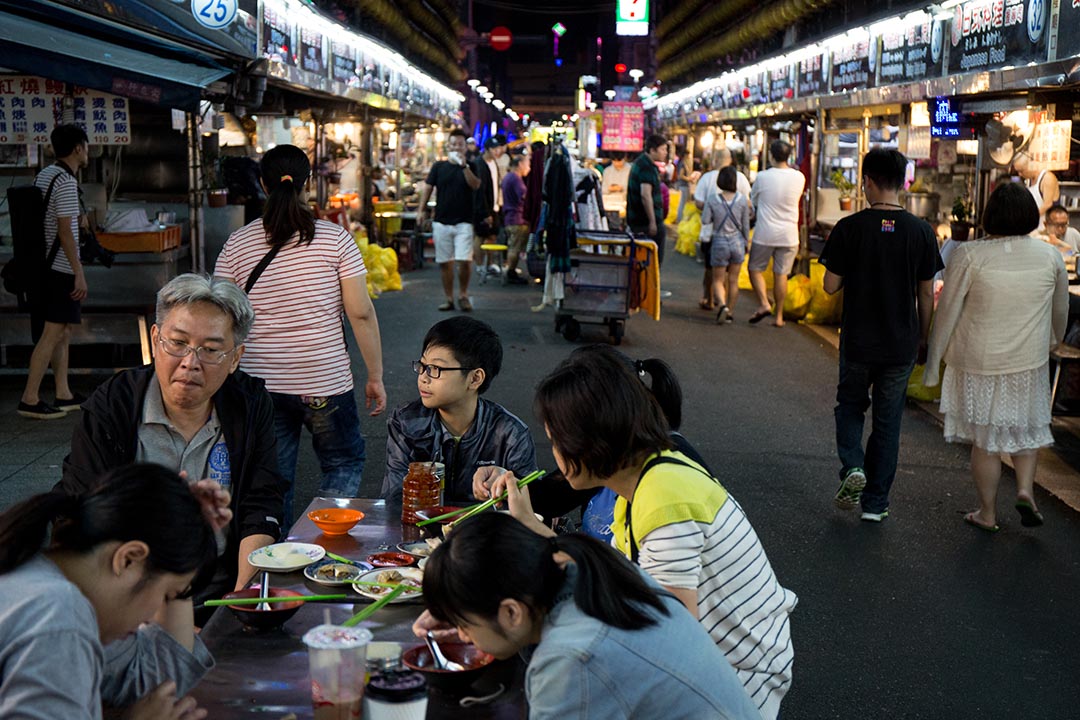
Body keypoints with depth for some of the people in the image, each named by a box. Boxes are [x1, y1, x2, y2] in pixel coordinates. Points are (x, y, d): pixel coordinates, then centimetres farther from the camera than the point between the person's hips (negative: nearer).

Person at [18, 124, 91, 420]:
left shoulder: (43, 175, 14)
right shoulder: (66, 181, -15)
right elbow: (65, 231, -19)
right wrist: (79, 273, -18)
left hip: (45, 265, 10)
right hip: (62, 269, -10)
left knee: (63, 331, 14)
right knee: (52, 334, -7)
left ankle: (64, 395, 18)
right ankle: (30, 400, -5)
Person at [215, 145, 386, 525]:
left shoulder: (237, 245, 0)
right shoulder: (335, 238, -6)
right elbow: (361, 313, -8)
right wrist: (375, 376, 1)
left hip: (260, 385, 2)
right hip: (325, 382, -2)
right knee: (345, 464, 17)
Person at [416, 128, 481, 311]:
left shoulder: (469, 167, 5)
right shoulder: (439, 167, 8)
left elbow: (476, 185, -12)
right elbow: (428, 188, 10)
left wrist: (463, 165, -20)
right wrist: (422, 210, 0)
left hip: (463, 222, -2)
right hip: (441, 221, 2)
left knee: (464, 260, -13)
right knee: (445, 262, 4)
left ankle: (463, 294, 7)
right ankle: (449, 299, 14)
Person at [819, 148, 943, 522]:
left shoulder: (850, 227, -10)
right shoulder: (921, 230, -4)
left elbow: (830, 286, -6)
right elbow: (926, 294, 1)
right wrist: (923, 338, 13)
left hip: (858, 340, -1)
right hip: (902, 344, 1)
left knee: (850, 404, 21)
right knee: (888, 420, 12)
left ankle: (852, 466, -3)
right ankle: (875, 503, 17)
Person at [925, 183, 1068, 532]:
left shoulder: (969, 254, -12)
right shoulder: (1050, 255, -1)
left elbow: (947, 311, -10)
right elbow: (1061, 310, 13)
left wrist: (933, 362, 0)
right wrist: (1053, 340, 34)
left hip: (978, 362, -2)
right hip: (1029, 361, 2)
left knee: (984, 438, 8)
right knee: (1026, 427, 22)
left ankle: (988, 513, 18)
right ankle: (1025, 488, 5)